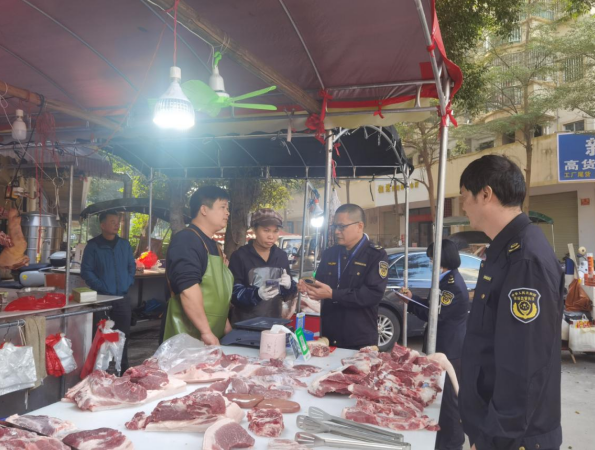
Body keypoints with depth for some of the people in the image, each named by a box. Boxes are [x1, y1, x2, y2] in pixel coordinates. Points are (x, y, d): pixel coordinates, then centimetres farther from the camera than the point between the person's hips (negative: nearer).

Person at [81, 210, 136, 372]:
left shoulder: (124, 244, 10)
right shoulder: (93, 246, -3)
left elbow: (132, 266, 17)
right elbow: (86, 270, -6)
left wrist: (129, 283, 2)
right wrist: (101, 287, -14)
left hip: (123, 298, 4)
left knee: (123, 336, 11)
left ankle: (123, 370, 23)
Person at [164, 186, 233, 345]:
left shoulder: (212, 245, 14)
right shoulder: (186, 241, -16)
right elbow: (188, 289, -27)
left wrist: (225, 324, 20)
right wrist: (206, 332, -28)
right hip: (189, 338, -9)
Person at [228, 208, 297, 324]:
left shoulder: (282, 256, 5)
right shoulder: (240, 256, -8)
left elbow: (288, 294, 9)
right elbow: (234, 292, -13)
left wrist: (288, 286, -13)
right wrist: (256, 294, -30)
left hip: (273, 322, 4)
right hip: (245, 323, -4)